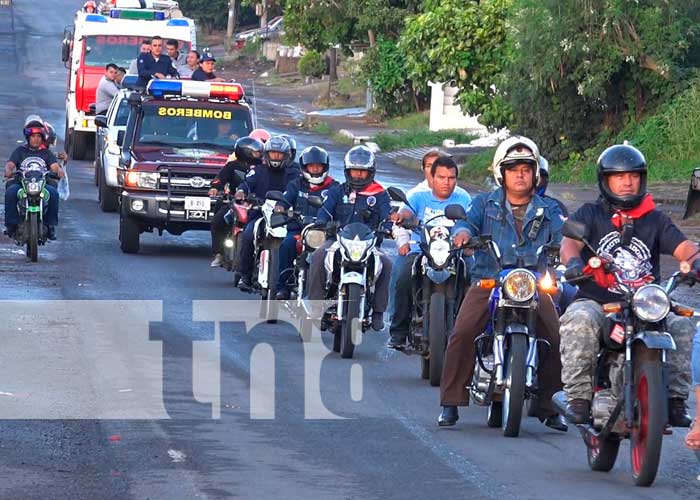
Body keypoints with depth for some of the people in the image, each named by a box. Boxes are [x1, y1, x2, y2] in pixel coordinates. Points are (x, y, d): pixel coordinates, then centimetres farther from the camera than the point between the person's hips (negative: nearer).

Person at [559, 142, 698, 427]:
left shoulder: (655, 220, 17)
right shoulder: (590, 214, 12)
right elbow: (570, 242, -6)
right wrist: (573, 262, -31)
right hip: (596, 301, -2)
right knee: (580, 321, -36)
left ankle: (675, 400, -21)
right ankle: (578, 397, -32)